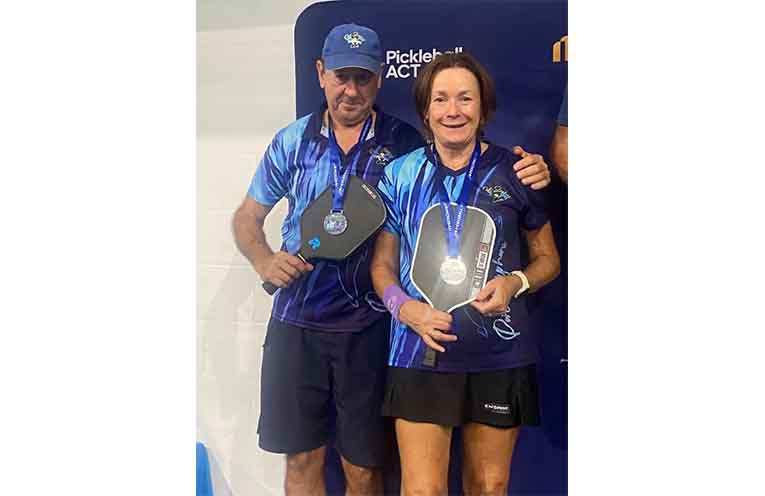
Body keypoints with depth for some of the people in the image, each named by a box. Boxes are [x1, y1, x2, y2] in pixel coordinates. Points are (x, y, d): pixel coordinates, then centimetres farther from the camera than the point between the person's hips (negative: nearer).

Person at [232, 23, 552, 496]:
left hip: (368, 326, -1)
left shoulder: (404, 143, -3)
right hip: (296, 319, 2)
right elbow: (248, 216, 12)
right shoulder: (293, 140, 3)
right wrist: (265, 262, -8)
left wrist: (530, 173, -20)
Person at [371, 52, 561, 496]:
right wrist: (404, 306, -11)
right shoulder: (400, 174, 3)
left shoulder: (514, 171, 1)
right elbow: (383, 263, 8)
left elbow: (547, 258, 10)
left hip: (500, 354, 1)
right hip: (421, 351, 0)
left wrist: (516, 283, -12)